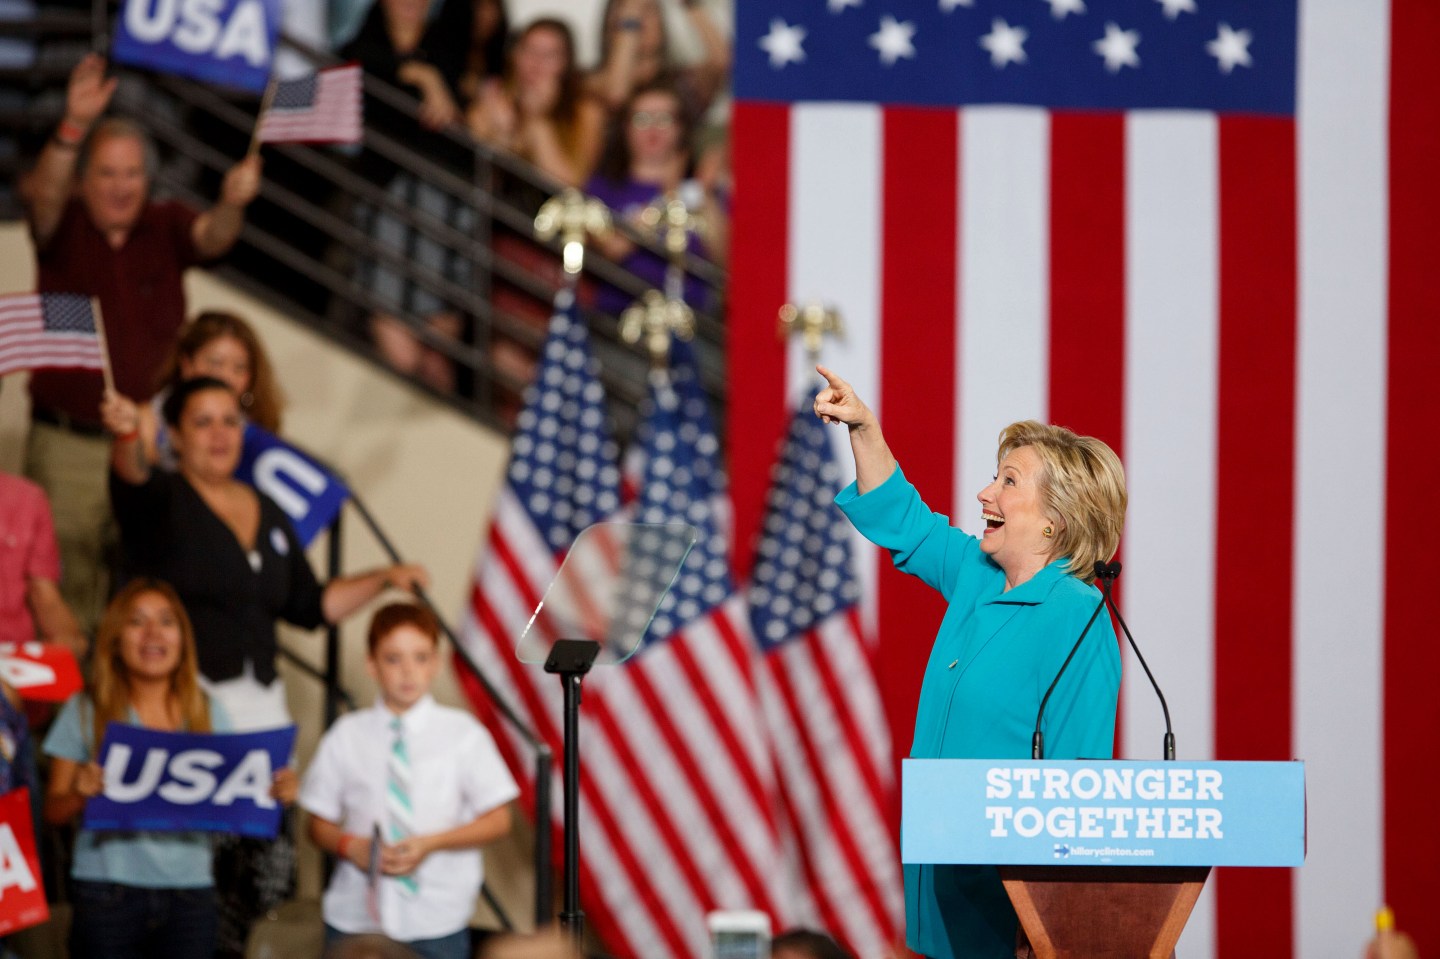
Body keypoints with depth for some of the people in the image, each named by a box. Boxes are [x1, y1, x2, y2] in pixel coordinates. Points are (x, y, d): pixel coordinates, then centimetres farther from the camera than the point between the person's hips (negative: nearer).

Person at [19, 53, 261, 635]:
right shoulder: (64, 228, 0)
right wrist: (73, 128, -40)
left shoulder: (166, 227, 4)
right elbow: (41, 195, -21)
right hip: (66, 443, -1)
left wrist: (231, 205, -40)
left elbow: (211, 238, -15)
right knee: (63, 593, -1)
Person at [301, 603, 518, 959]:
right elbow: (320, 823, 10)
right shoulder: (346, 738, 5)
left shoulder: (462, 734, 2)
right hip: (356, 915, 1)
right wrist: (351, 846, -12)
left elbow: (497, 820, 2)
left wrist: (432, 843, -12)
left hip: (437, 918, -1)